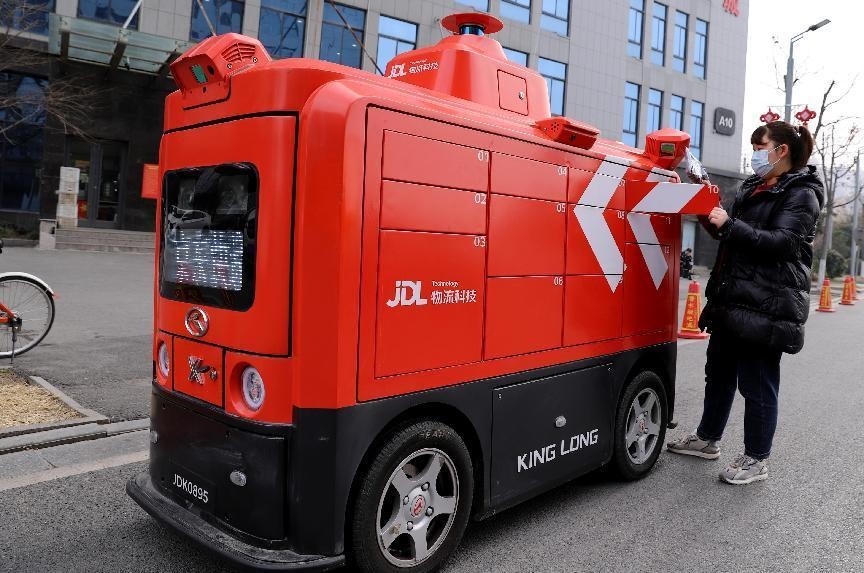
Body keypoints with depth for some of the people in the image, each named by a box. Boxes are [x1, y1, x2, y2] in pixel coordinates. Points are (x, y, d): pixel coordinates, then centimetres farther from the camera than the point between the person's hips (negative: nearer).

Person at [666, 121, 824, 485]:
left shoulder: (801, 195, -6)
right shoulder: (751, 188, 17)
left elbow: (783, 242, -18)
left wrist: (729, 224, -21)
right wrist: (711, 214, 5)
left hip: (767, 306, -8)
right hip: (732, 299, 8)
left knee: (757, 383, -1)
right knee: (719, 372, 17)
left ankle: (756, 460, 14)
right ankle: (707, 439, 32)